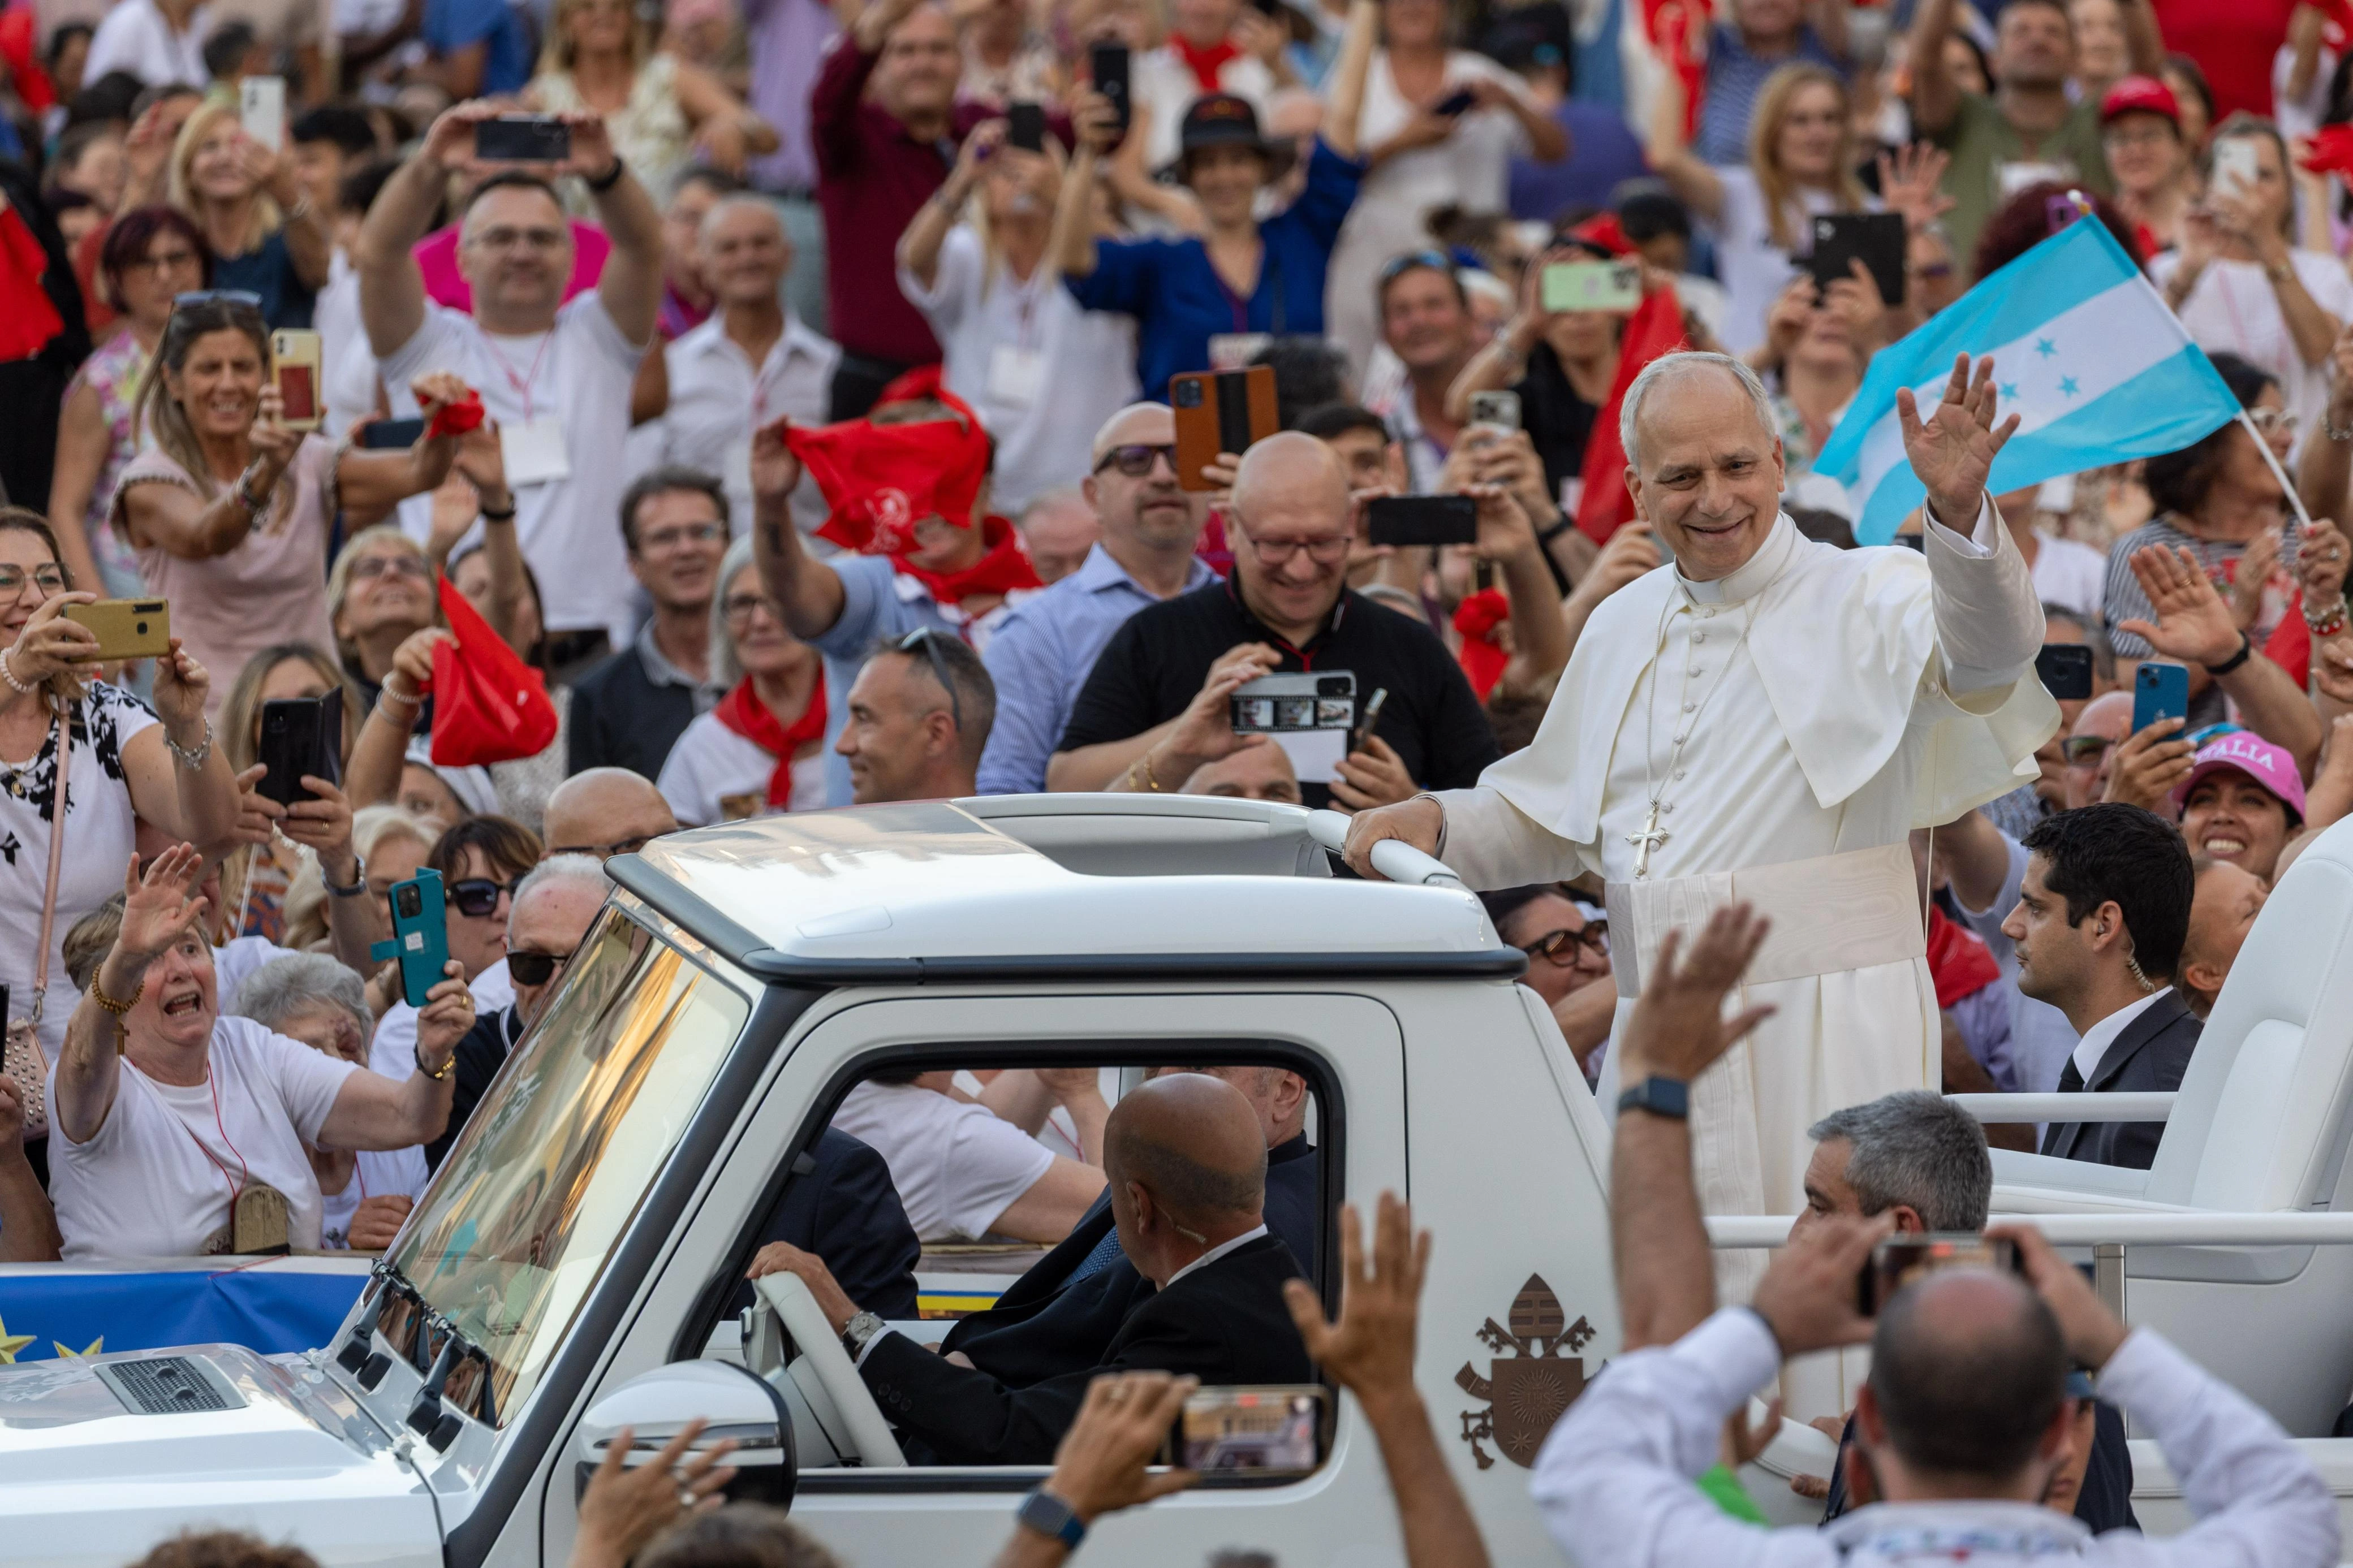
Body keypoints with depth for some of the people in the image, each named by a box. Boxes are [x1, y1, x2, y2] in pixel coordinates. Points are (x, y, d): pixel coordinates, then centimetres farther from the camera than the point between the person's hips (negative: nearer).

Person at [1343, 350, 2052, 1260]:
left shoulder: (1864, 602, -4)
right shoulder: (1623, 626, 16)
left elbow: (1989, 648, -26)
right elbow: (1550, 818, 26)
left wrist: (1959, 509, -43)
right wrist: (1437, 824, 8)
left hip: (1824, 1034, -6)